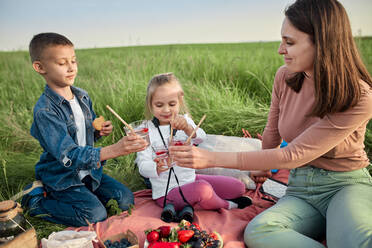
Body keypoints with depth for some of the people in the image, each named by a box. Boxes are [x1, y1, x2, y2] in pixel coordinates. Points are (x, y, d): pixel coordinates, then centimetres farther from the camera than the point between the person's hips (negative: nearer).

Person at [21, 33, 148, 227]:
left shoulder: (83, 96, 0)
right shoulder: (44, 110, -24)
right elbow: (69, 155, -33)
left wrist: (99, 132, -9)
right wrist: (114, 150, -45)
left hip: (89, 171, 6)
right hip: (62, 177, -6)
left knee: (126, 200, -2)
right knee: (96, 215, -19)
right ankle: (37, 202, 1)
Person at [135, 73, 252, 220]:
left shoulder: (184, 121, 2)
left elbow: (201, 138, -19)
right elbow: (142, 166, -14)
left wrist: (188, 128, -42)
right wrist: (157, 168, -38)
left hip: (190, 179, 5)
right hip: (167, 192, -5)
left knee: (238, 187, 4)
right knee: (202, 189, -33)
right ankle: (228, 205, -2)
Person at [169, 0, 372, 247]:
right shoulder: (285, 77, -5)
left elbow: (291, 156, -25)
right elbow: (272, 133, 13)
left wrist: (213, 159, -28)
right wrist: (264, 165, 29)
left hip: (347, 186, -4)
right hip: (301, 189, 5)